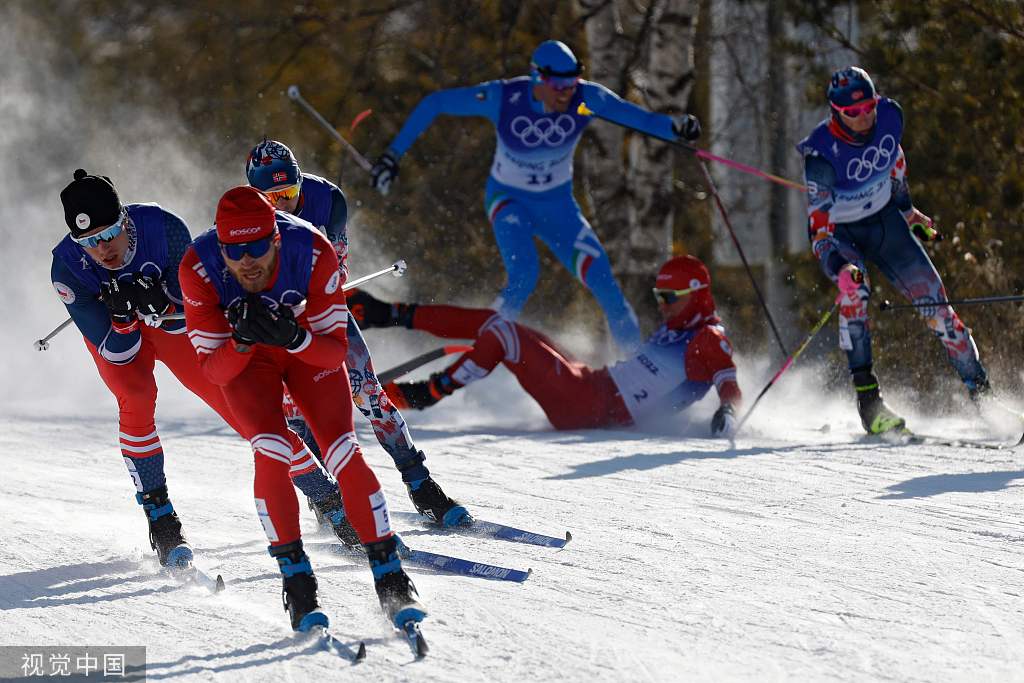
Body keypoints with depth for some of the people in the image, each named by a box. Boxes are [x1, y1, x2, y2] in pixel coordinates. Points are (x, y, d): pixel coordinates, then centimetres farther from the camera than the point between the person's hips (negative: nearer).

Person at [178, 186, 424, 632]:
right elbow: (213, 370, -25)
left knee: (344, 452, -15)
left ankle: (390, 579, -6)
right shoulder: (198, 269, -33)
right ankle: (296, 582, -13)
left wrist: (295, 338, -45)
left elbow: (336, 351, -25)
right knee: (271, 452, -23)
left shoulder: (314, 253, -34)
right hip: (240, 357, 0)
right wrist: (241, 342, -45)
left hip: (308, 344, 0)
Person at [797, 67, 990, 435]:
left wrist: (906, 207, 18)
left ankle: (978, 386, 10)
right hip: (840, 233, -4)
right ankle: (867, 396, -31)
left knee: (931, 296, -2)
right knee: (853, 289, -32)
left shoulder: (889, 116, -16)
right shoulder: (822, 152, -31)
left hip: (884, 220, 4)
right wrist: (837, 262, -49)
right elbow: (818, 219, -33)